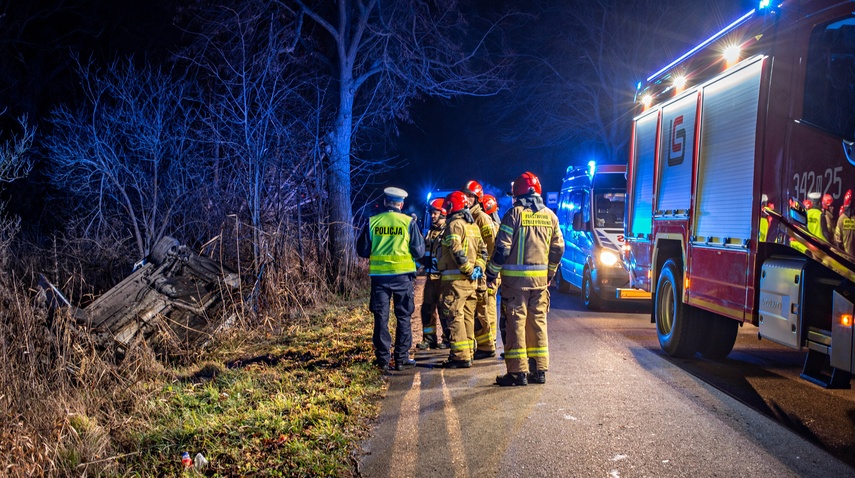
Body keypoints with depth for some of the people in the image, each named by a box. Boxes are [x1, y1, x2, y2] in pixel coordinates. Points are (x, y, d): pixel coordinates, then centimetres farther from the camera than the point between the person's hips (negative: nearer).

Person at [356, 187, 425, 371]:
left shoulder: (372, 222, 0)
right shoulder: (409, 222, -4)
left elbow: (362, 250, 4)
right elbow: (419, 251, -2)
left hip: (379, 275, 1)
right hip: (403, 275, -1)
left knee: (381, 317, 9)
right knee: (403, 317, 8)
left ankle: (383, 358, 11)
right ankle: (402, 358, 9)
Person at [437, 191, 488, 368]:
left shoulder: (454, 224, -10)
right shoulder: (473, 226, 17)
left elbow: (457, 252, -21)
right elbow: (482, 250, 15)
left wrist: (469, 269, -15)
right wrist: (478, 268, 4)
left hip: (455, 278, -9)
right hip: (470, 280, 9)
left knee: (455, 316, -7)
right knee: (467, 316, 13)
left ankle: (461, 356, -8)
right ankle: (467, 353, 19)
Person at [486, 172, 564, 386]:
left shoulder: (514, 214, -8)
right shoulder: (550, 216, 8)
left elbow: (502, 248, -11)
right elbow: (558, 248, 13)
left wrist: (492, 273, -2)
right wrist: (550, 273, 25)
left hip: (515, 278, -5)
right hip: (540, 278, 5)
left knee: (516, 322, -1)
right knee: (538, 323, 11)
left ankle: (518, 371, 0)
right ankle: (539, 370, 15)